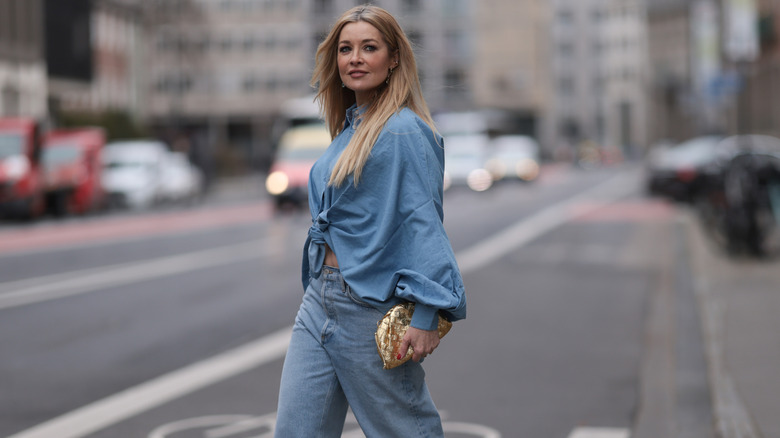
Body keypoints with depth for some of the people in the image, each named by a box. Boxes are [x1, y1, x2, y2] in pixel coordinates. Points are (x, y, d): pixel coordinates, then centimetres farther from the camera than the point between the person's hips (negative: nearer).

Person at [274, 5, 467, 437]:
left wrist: (426, 315, -23)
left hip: (372, 307, -8)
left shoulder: (405, 132, -13)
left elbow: (423, 223, -18)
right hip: (320, 300, 8)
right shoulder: (348, 130, 14)